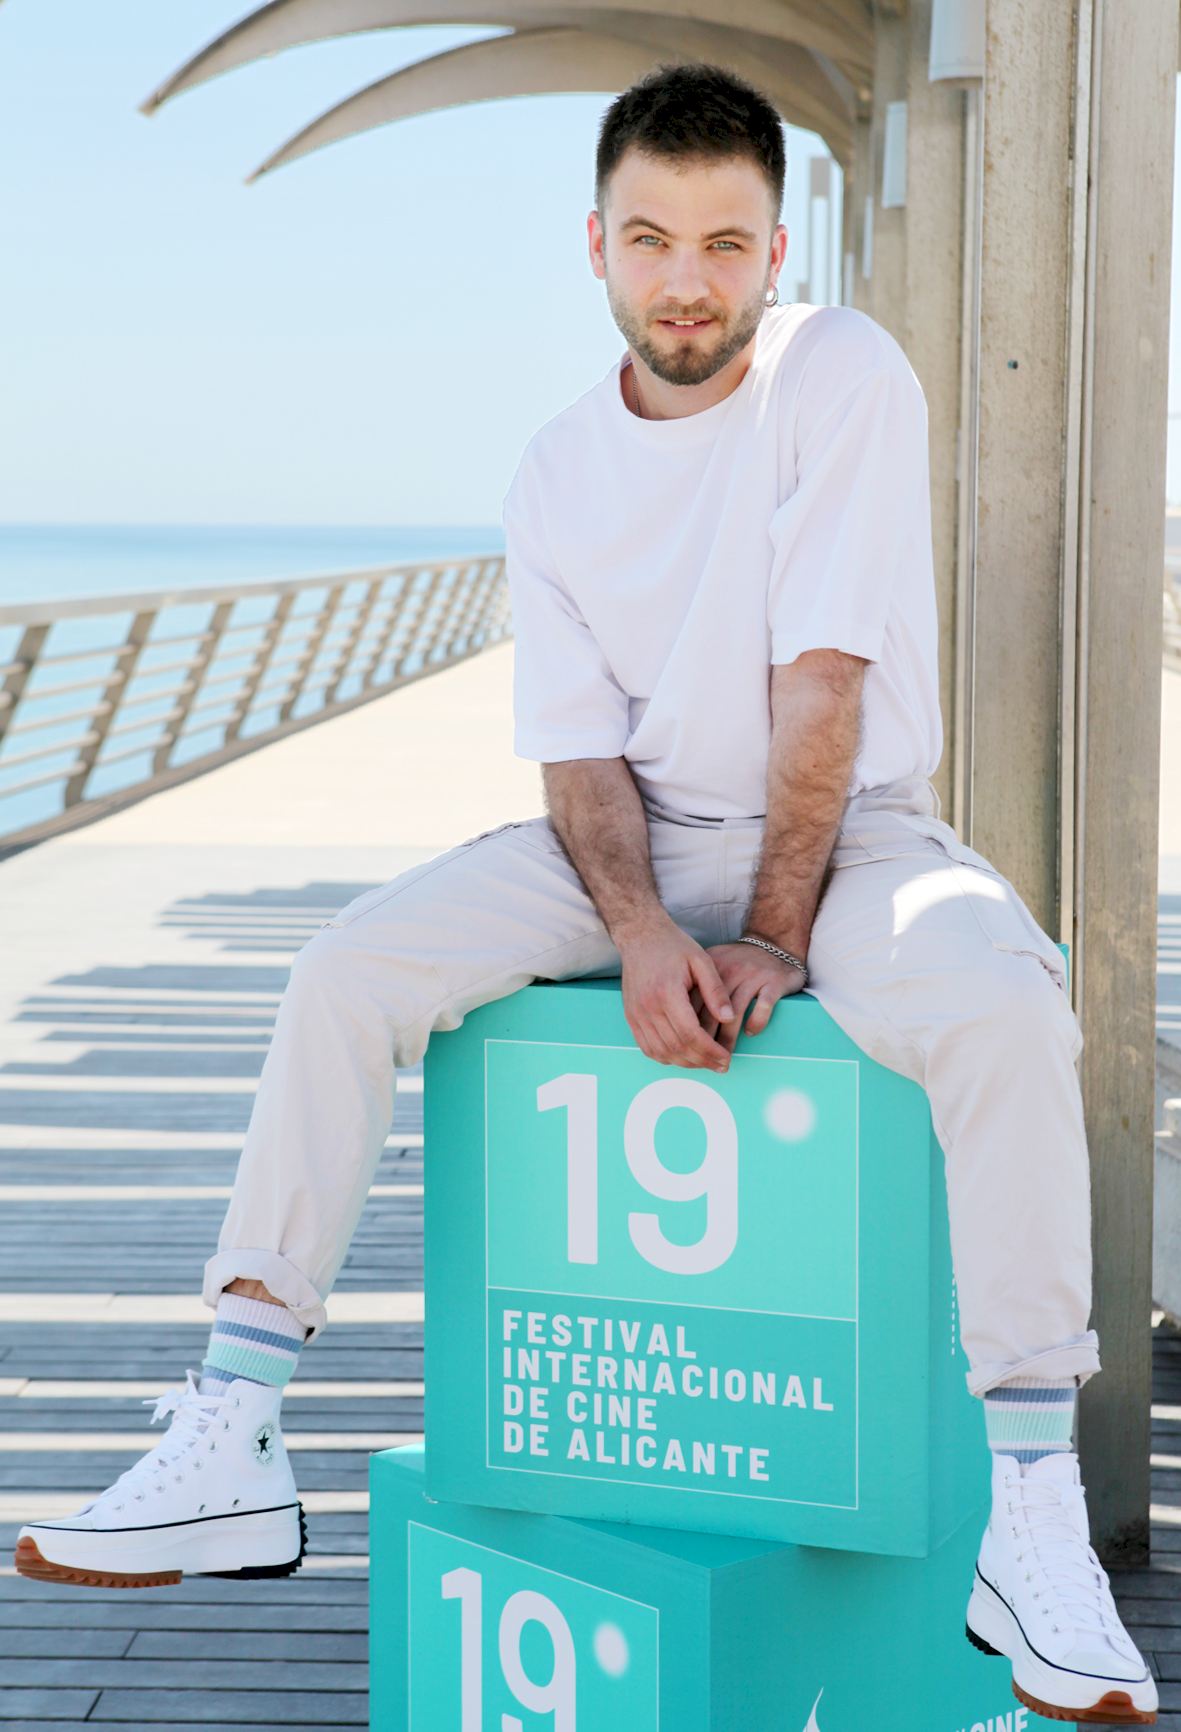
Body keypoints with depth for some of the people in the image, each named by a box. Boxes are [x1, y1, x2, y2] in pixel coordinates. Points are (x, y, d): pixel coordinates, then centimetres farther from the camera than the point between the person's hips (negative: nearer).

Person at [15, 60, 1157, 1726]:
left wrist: (773, 938, -18)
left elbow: (821, 686, -15)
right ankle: (231, 1452, -13)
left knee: (1000, 1007, -36)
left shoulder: (845, 377, -10)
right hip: (641, 844, 4)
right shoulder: (559, 477, 3)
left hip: (851, 832, -3)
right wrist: (644, 935, -18)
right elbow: (582, 754, 0)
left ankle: (1030, 1520, -26)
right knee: (350, 969, -18)